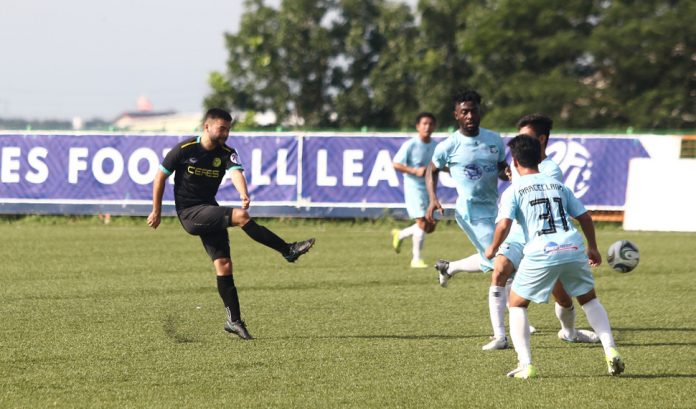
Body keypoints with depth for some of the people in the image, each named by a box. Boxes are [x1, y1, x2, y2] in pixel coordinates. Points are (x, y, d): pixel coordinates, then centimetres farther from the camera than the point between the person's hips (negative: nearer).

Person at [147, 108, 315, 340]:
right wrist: (156, 211, 2)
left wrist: (243, 194, -44)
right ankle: (287, 250, -22)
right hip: (189, 213, -5)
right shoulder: (184, 150, -9)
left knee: (223, 265, -2)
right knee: (240, 216, -25)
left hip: (210, 212, 5)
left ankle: (234, 321, 5)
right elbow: (161, 176, 1)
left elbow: (236, 172, -22)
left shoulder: (226, 153, -1)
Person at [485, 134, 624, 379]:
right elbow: (585, 217, 22)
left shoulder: (514, 190, 8)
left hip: (541, 253, -4)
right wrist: (593, 248, 35)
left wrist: (492, 249, 12)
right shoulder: (558, 185, 22)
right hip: (573, 248, 4)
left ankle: (525, 365, 1)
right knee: (589, 300, 25)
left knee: (517, 304, 15)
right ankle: (610, 351, 7)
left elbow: (504, 225, -6)